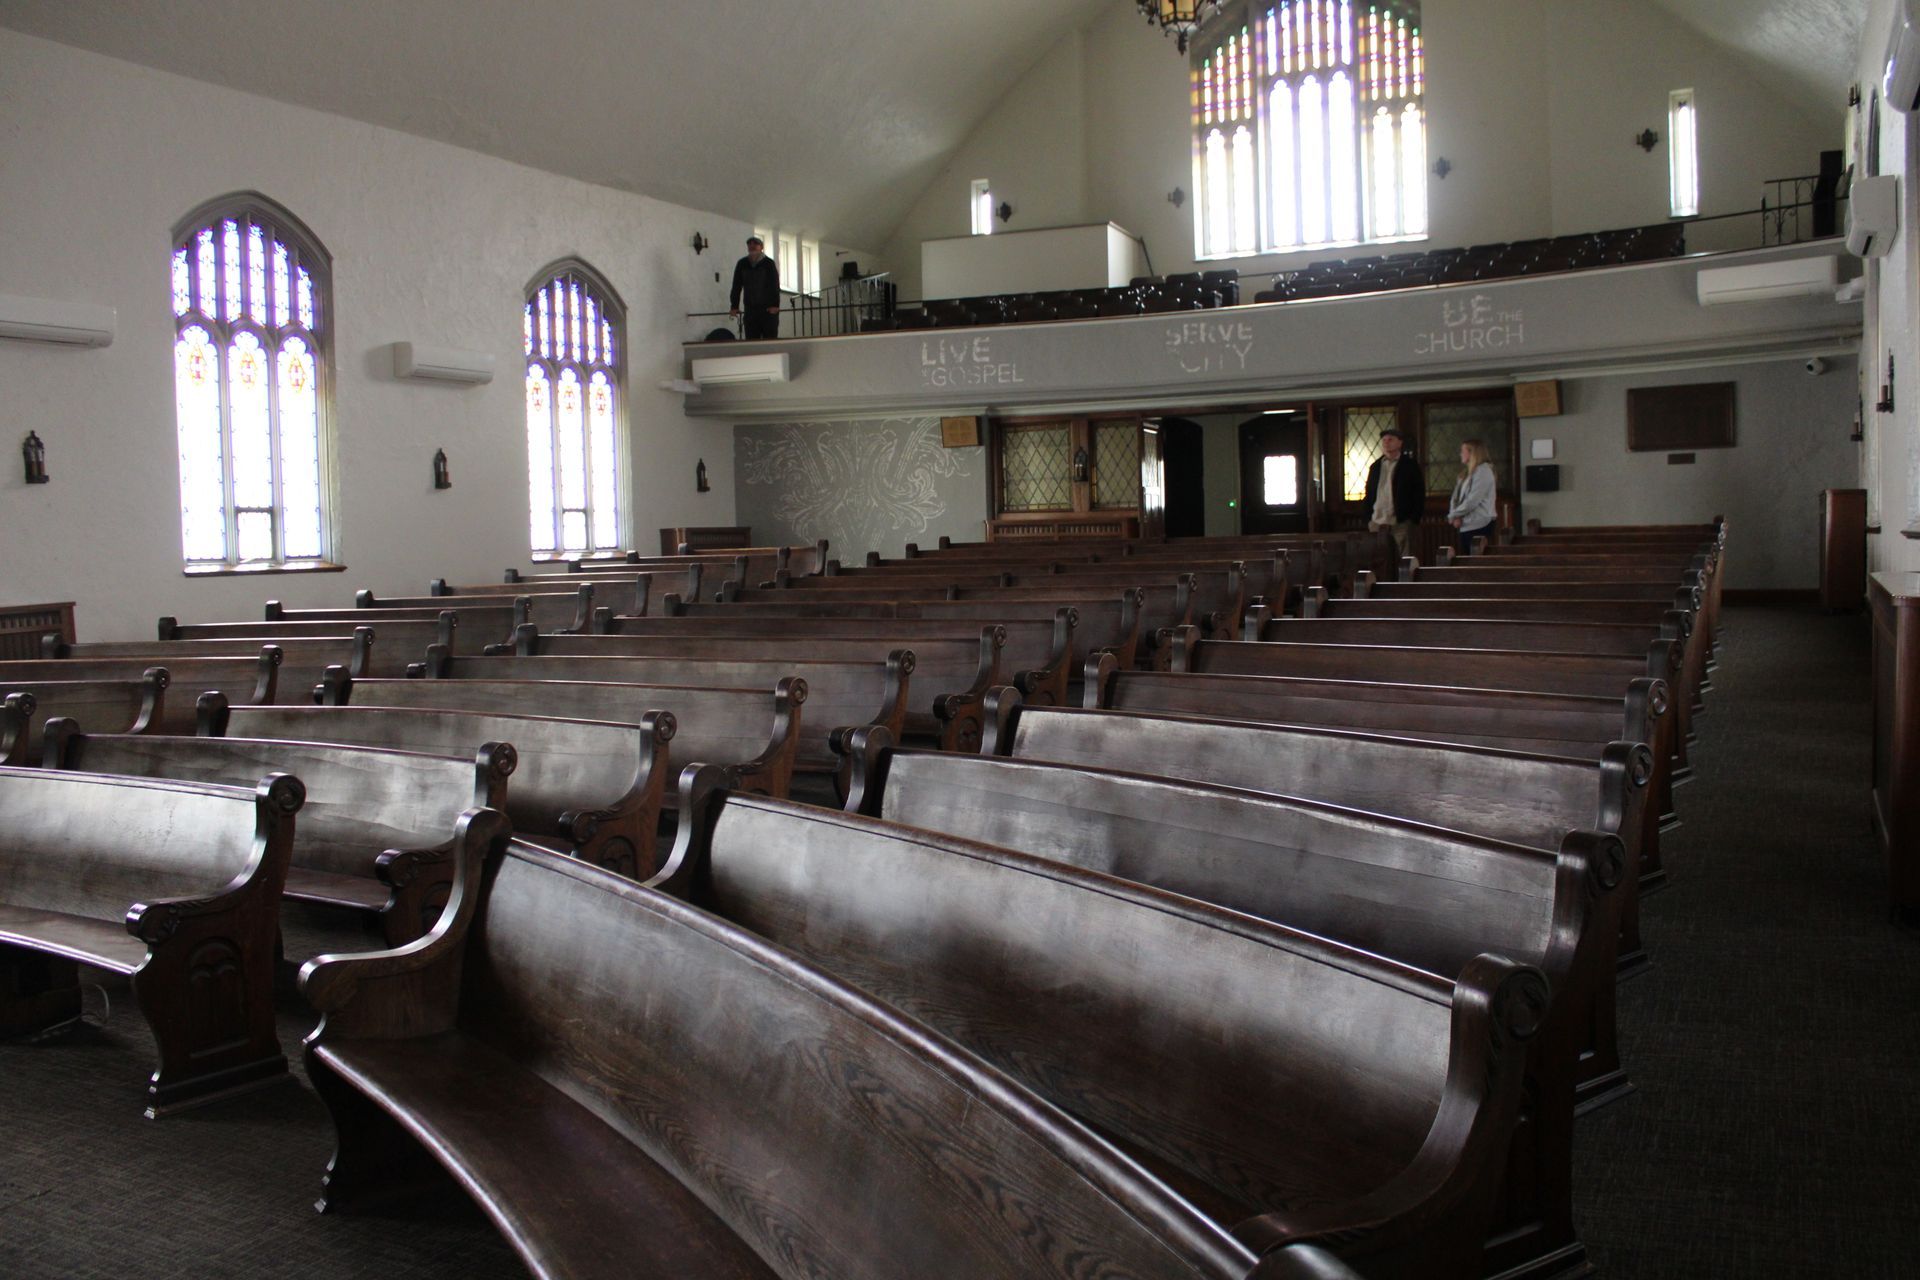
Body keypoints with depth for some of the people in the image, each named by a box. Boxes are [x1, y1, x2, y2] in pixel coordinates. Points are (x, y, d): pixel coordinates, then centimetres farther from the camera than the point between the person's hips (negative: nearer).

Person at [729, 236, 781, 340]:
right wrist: (734, 306, 0)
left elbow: (775, 285, -10)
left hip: (769, 309, -3)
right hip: (750, 309, 3)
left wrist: (775, 305, -22)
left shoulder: (769, 263, 0)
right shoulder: (742, 264, 9)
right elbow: (736, 286, 8)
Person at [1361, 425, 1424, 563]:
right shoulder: (1375, 467, 16)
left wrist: (1414, 521, -8)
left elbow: (1419, 496, 0)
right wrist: (1368, 519, 6)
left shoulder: (1410, 466, 4)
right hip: (1377, 523, 3)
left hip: (1401, 524, -3)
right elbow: (1369, 495, 16)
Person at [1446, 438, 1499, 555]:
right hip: (1466, 526, 9)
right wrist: (1455, 517, -4)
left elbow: (1473, 500, -16)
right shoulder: (1466, 473, 20)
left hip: (1479, 526, -9)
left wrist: (1454, 515, -7)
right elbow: (1456, 497, 13)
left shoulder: (1483, 471, -8)